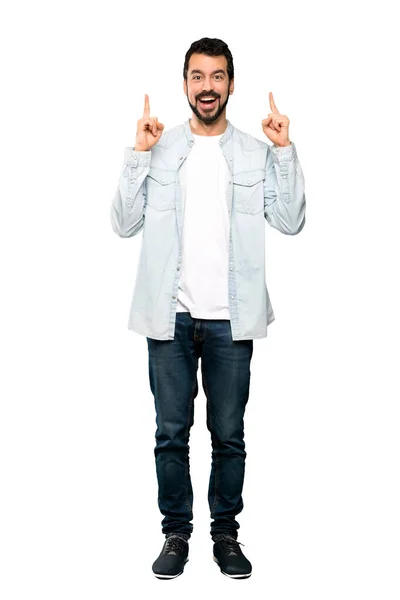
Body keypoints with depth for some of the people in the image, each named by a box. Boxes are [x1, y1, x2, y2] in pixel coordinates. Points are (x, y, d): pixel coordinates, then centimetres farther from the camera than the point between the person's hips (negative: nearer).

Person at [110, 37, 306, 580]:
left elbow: (291, 222, -5)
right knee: (171, 433, 7)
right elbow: (124, 224, -2)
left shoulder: (257, 153, 5)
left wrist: (284, 150, -10)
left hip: (230, 319, 0)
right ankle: (176, 534, 22)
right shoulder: (159, 148, 6)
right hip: (171, 315, 0)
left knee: (229, 435, 8)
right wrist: (138, 154, -9)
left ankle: (226, 534, 23)